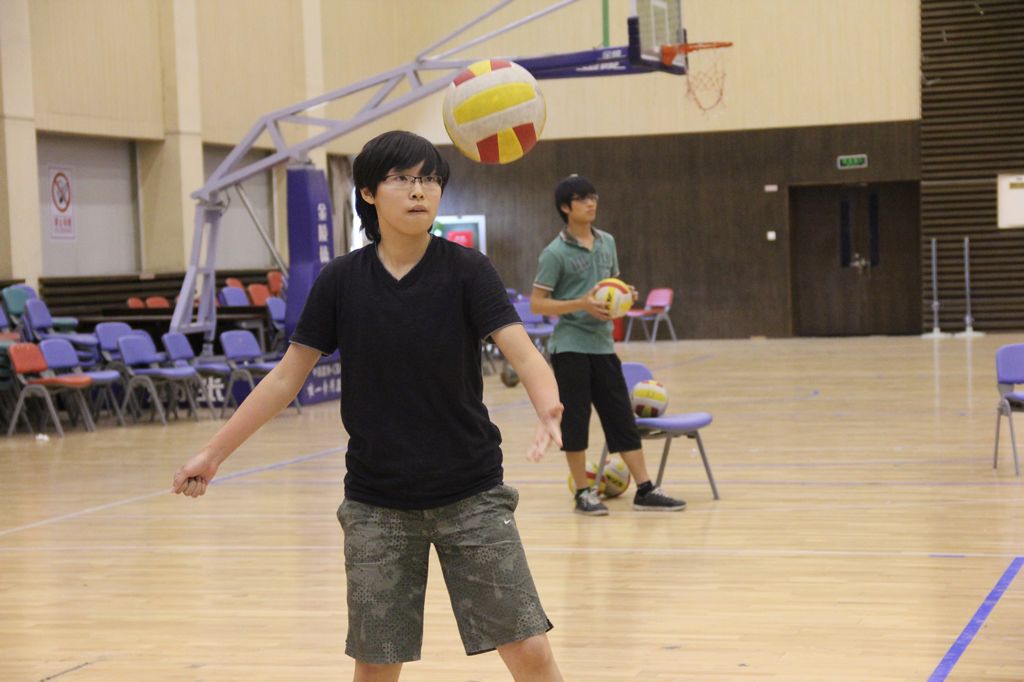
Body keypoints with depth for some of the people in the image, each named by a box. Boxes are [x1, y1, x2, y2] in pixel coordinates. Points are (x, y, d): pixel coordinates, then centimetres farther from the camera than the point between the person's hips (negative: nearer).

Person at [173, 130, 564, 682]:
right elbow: (287, 377, 4)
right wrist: (214, 452, 2)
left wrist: (548, 408, -42)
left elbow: (521, 352, -21)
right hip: (376, 501, 1)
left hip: (469, 492, -1)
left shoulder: (465, 270, -8)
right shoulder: (341, 281, -3)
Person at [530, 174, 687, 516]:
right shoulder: (555, 252, -10)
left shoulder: (607, 242, 9)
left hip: (603, 344, 5)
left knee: (622, 417, 5)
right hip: (570, 346, -5)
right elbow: (537, 303, -10)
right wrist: (581, 304, -21)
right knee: (575, 420, 1)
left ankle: (645, 490, 8)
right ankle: (583, 493, 12)